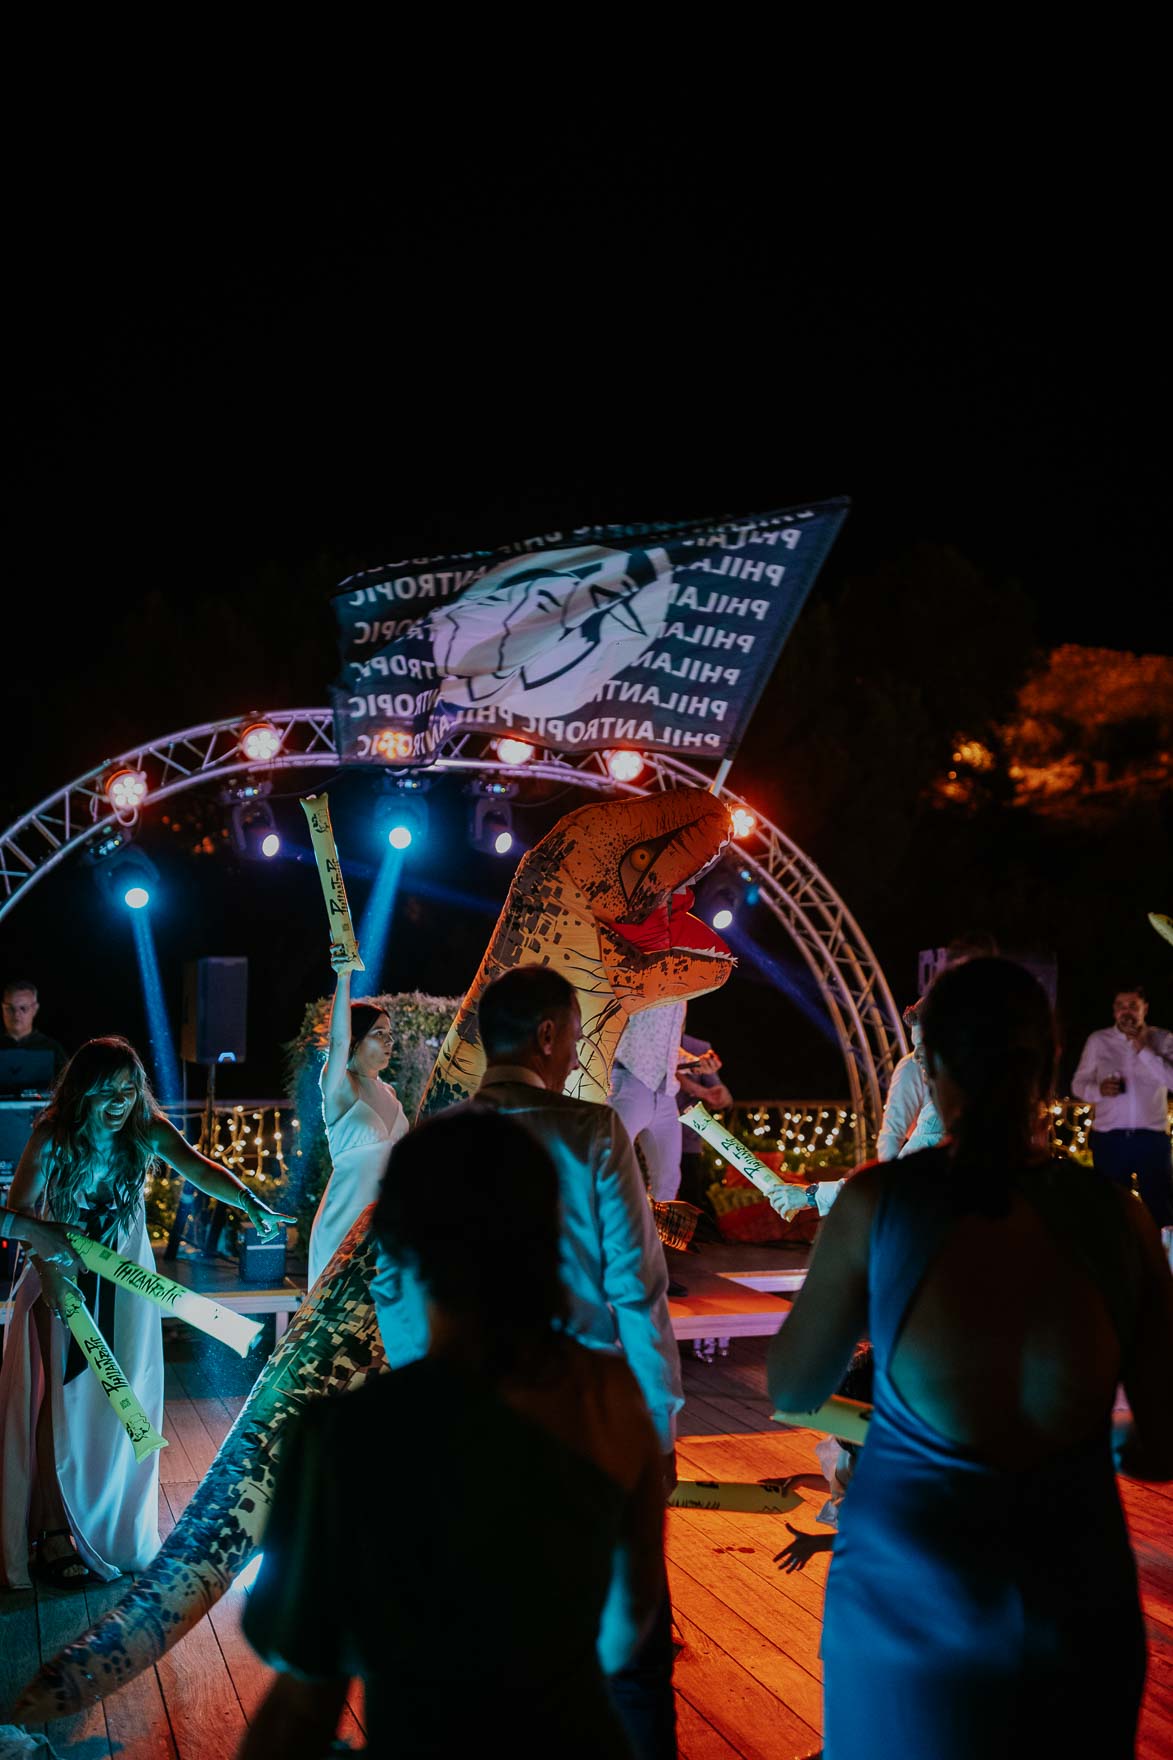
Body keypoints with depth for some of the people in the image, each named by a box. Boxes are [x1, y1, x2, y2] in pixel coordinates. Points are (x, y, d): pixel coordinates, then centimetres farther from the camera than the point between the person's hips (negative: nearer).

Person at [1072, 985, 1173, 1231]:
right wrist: (1098, 1089, -16)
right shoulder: (1098, 1040, 4)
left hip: (1152, 1137, -1)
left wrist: (1144, 1050, -18)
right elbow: (1078, 1083, 6)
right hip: (1109, 1138, 1)